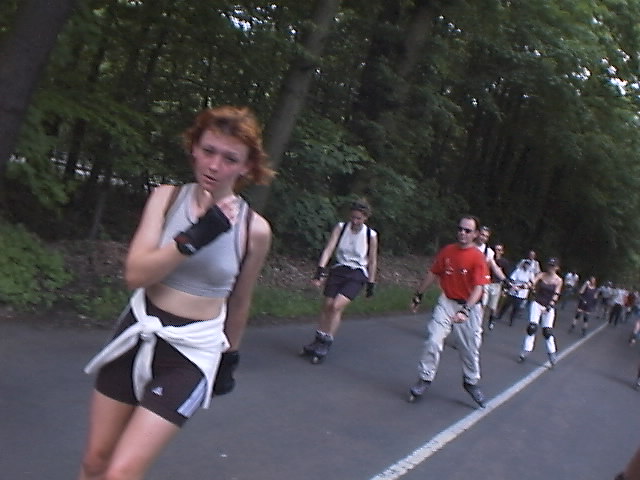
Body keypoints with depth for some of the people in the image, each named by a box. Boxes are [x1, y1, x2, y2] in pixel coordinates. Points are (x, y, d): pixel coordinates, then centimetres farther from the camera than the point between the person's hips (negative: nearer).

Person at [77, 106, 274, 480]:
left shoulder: (254, 229, -10)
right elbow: (136, 273, -15)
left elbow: (238, 303, 5)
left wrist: (229, 359, 15)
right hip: (137, 336, 3)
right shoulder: (167, 197, -5)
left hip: (191, 354, -3)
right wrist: (194, 238, -25)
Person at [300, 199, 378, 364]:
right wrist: (320, 270, -24)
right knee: (327, 305, 2)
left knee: (337, 306, -18)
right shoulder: (340, 228, -5)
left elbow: (372, 261, 1)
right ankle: (318, 341, 19)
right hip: (338, 270, 3)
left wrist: (371, 284, 3)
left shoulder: (371, 235, -8)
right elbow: (328, 249, -12)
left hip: (357, 275, -3)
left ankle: (325, 345, -5)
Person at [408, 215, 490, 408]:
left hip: (469, 306, -2)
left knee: (470, 348, 8)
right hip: (446, 303, 2)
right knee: (433, 341, -7)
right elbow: (432, 274, 8)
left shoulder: (478, 258, -14)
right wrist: (418, 296, 12)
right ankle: (425, 379, 6)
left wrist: (465, 311, -34)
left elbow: (478, 288, -22)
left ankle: (471, 382, 30)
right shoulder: (447, 251, -2)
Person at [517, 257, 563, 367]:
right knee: (532, 327, -6)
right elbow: (532, 284, -15)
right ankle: (526, 350, 2)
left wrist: (548, 307, -16)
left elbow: (556, 295, -6)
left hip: (549, 307, -1)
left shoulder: (558, 280, -3)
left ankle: (552, 353, 9)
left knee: (547, 331, -4)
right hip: (537, 303, 1)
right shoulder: (541, 275, -1)